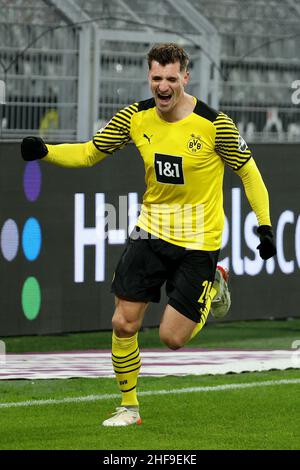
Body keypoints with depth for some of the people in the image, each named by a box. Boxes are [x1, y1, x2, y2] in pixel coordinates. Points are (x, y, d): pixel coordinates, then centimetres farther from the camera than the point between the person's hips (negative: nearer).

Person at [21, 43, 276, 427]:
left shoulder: (214, 124, -16)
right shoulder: (136, 117, -5)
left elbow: (248, 171, -4)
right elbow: (89, 153, 4)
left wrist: (265, 226, -7)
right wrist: (44, 151, -13)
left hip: (197, 239, -3)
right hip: (152, 228, 3)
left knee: (172, 338, -3)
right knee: (123, 324, -4)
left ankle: (214, 285, 28)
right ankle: (129, 406, 16)